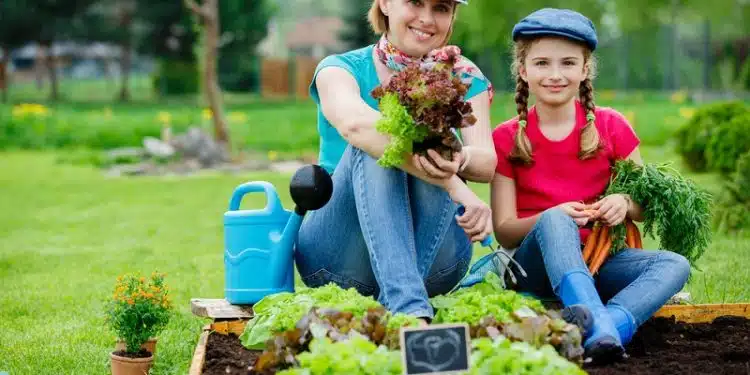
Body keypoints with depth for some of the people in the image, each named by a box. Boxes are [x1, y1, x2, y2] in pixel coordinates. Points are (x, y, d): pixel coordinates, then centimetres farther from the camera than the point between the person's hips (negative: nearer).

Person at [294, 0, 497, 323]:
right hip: (339, 256, -1)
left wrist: (458, 161, -35)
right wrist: (454, 186, -39)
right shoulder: (341, 69, 0)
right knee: (371, 146, -28)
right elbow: (354, 123, -26)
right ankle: (409, 308, -45)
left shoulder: (464, 78, 9)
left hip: (431, 258, 2)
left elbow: (488, 164, -9)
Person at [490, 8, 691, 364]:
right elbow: (504, 232, -4)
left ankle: (609, 328, -49)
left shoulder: (611, 127, 6)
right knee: (554, 221, -34)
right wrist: (553, 218, -24)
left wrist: (625, 203, -16)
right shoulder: (506, 139, 2)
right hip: (535, 264, -2)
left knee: (675, 264, -23)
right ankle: (600, 327, -53)